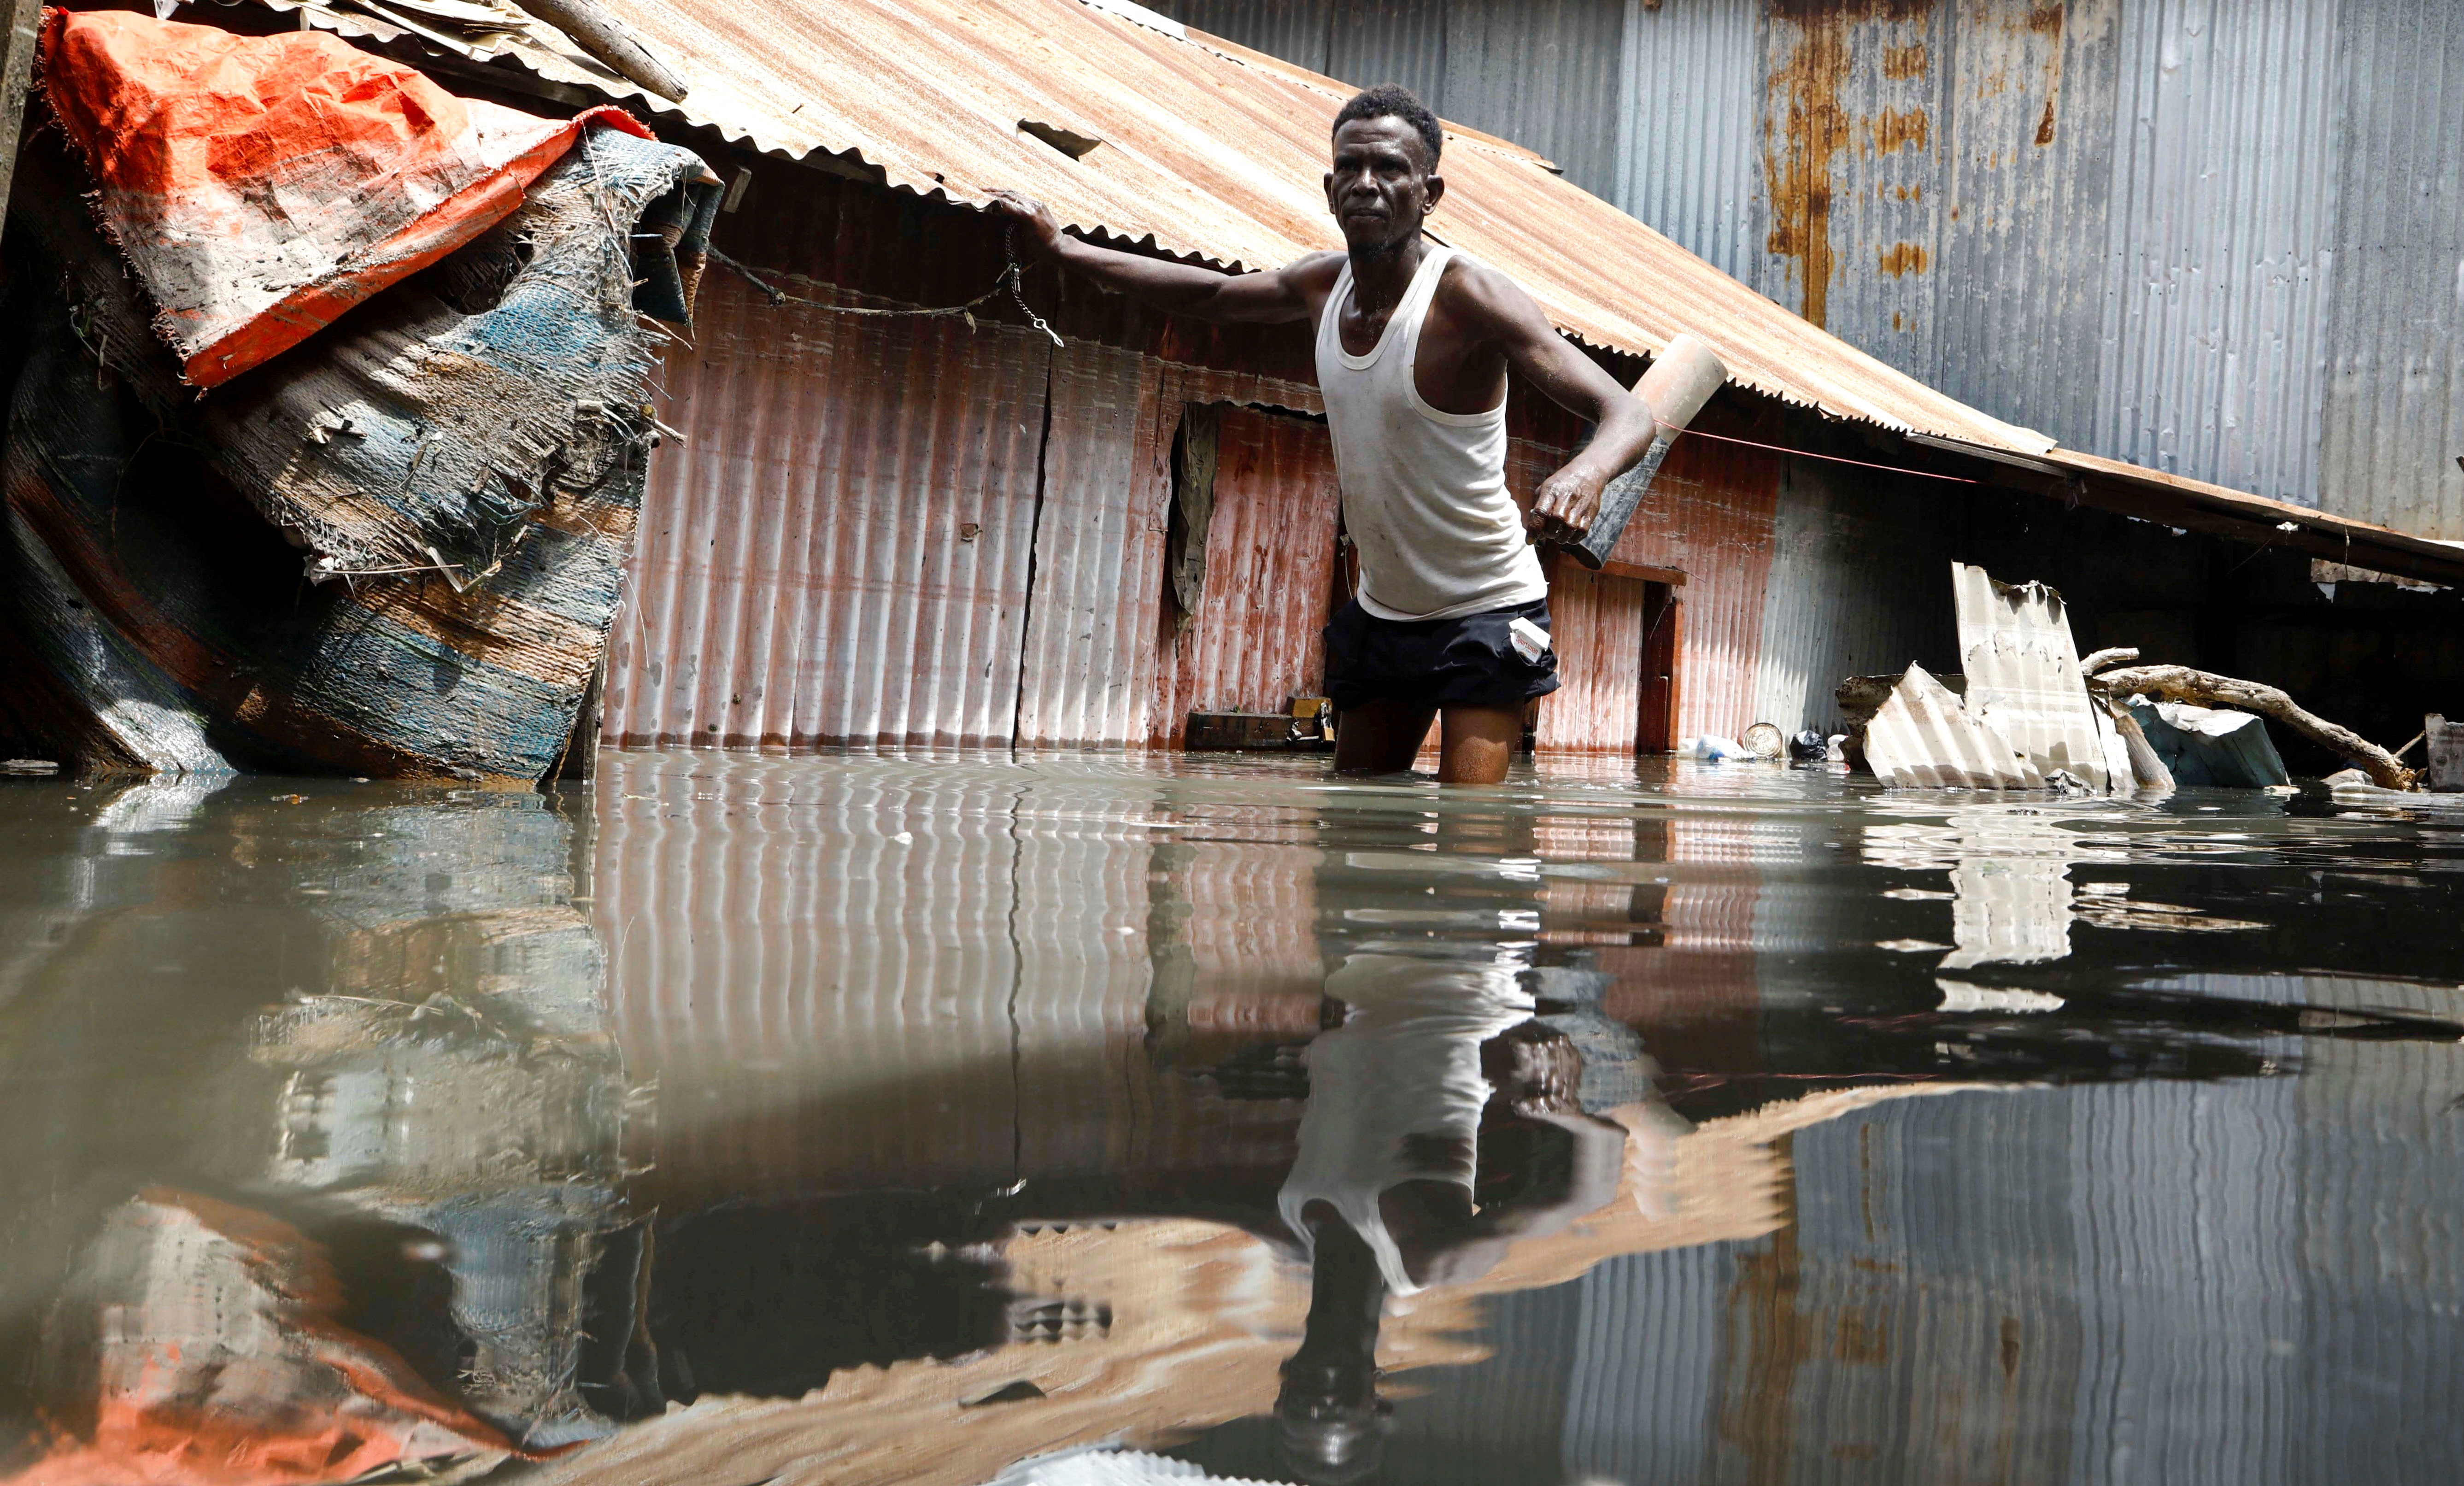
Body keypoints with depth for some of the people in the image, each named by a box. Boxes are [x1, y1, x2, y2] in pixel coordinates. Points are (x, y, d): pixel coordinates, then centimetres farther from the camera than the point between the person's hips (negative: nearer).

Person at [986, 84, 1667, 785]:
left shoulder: (1469, 298, -22)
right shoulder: (1323, 283, -2)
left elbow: (1628, 413, -28)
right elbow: (1210, 292, 19)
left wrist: (1586, 472, -52)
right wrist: (1061, 246, 16)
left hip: (1487, 614, -7)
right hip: (1381, 615, 7)